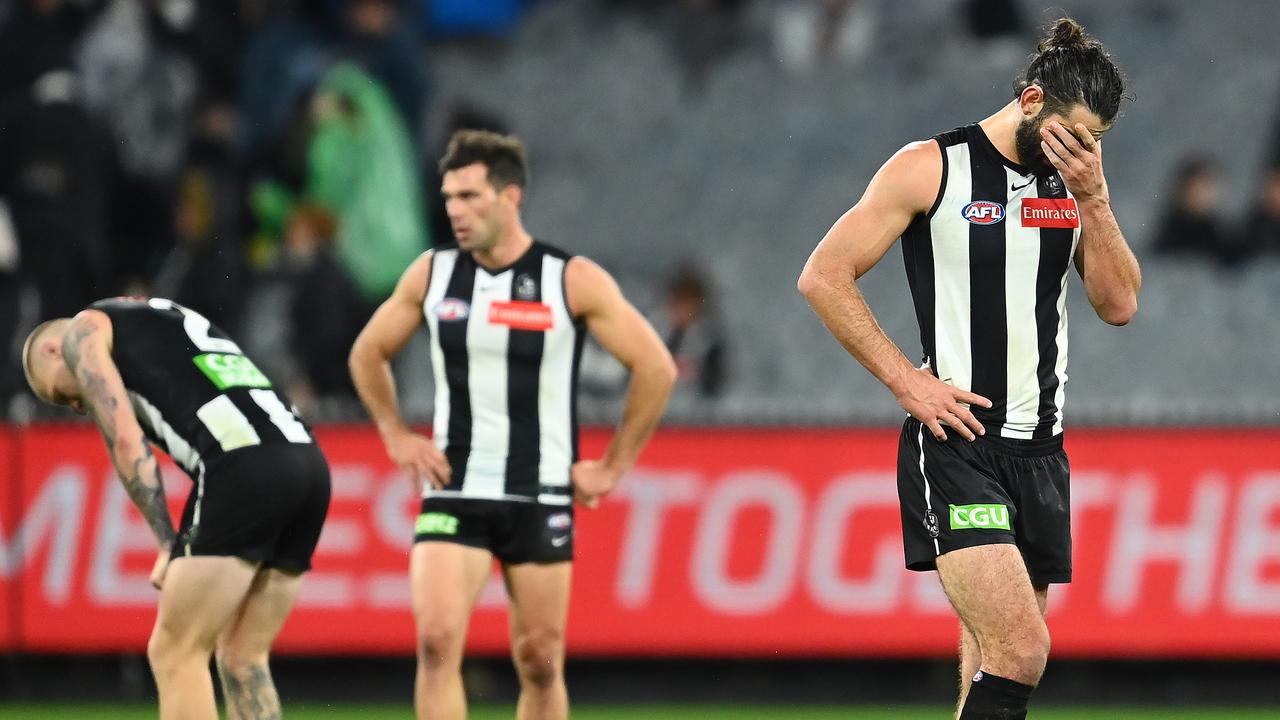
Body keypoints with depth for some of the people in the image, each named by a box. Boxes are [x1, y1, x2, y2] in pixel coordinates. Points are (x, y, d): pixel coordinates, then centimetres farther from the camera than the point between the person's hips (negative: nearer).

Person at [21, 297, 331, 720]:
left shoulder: (83, 331, 15)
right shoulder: (166, 319, 37)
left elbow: (125, 438, 2)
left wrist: (167, 543, 3)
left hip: (243, 467, -8)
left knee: (174, 653, -1)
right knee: (242, 660, 13)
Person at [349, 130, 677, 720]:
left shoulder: (574, 281, -7)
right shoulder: (432, 274, 2)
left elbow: (656, 368, -4)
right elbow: (369, 354, 18)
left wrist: (612, 467, -3)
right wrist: (396, 436, 7)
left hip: (540, 501, -1)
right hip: (453, 494, 1)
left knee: (540, 663, 3)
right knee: (437, 640, -16)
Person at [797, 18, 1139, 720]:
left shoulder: (1072, 181, 12)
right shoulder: (932, 168, -5)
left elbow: (1118, 304, 7)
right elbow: (823, 276, -6)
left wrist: (1093, 199, -6)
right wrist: (909, 382, -11)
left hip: (1039, 447, 6)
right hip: (957, 444, -6)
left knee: (994, 660, 7)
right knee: (1021, 651, -21)